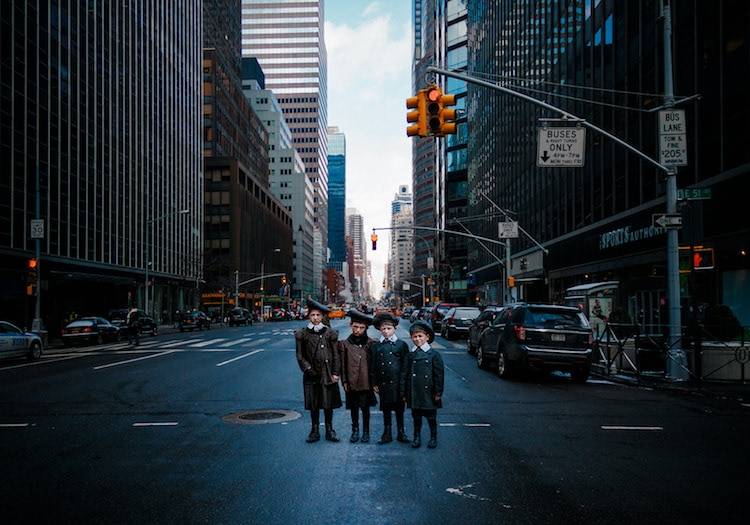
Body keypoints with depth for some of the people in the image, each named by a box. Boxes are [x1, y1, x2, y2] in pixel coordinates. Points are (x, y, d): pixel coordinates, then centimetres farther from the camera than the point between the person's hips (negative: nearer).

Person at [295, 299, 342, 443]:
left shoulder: (330, 333, 2)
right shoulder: (302, 334, 2)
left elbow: (336, 354, 2)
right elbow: (300, 355, 4)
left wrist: (336, 373, -3)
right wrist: (307, 368, -9)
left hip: (328, 374, 0)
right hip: (311, 374, 0)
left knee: (329, 403, 5)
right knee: (313, 403, 7)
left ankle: (329, 430, 18)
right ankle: (315, 431, 19)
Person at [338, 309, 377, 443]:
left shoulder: (371, 344, 0)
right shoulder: (344, 344, 2)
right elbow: (342, 364, 3)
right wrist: (344, 381, 0)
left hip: (365, 382, -1)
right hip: (351, 382, 1)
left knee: (365, 407, 7)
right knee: (353, 407, 12)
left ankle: (366, 431, 22)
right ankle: (355, 431, 27)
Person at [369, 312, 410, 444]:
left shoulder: (401, 345, -1)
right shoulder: (376, 346, 4)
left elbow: (405, 365, 1)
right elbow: (373, 366, 6)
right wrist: (374, 383, 2)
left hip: (397, 383, -2)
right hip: (383, 383, 2)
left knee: (399, 409, 7)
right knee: (386, 409, 11)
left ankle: (401, 433, 21)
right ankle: (387, 433, 22)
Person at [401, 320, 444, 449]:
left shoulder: (434, 355, -5)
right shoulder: (410, 355, 3)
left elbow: (439, 375, -4)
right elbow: (404, 374, 5)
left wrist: (438, 392, -5)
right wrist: (403, 392, 2)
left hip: (429, 393, -2)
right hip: (414, 393, 2)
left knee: (431, 417, 9)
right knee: (416, 416, 12)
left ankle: (433, 437, 25)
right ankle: (417, 437, 27)